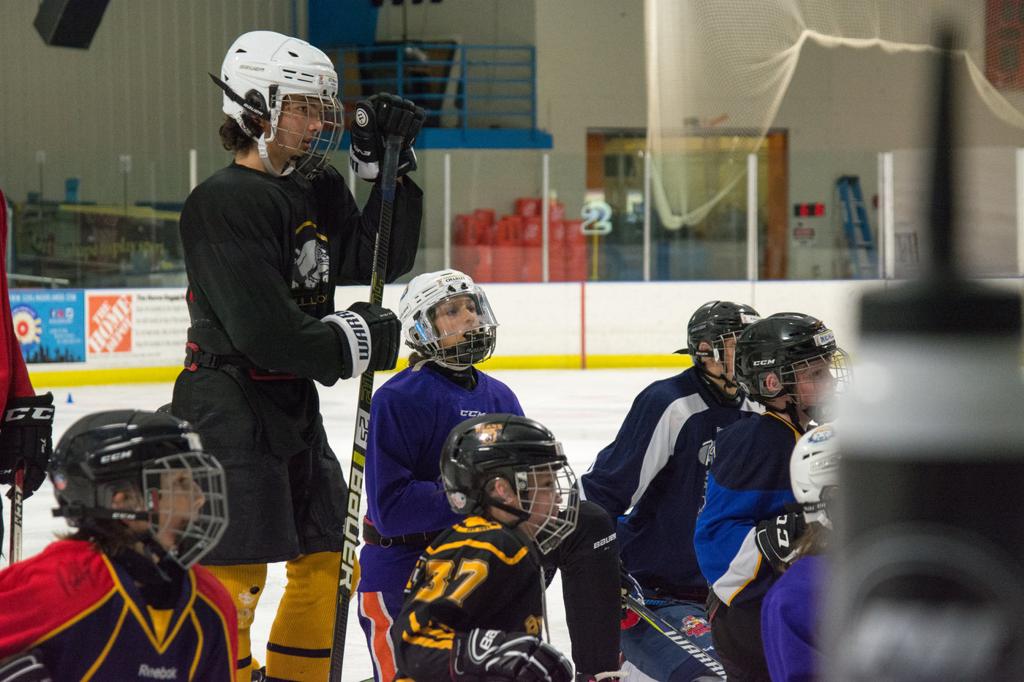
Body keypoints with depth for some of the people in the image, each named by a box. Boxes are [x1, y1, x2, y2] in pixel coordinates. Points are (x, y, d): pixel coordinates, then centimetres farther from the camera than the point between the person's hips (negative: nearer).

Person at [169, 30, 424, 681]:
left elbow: (384, 258, 9)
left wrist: (388, 164, 0)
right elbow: (264, 331, -24)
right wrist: (355, 341, -12)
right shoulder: (225, 201, -18)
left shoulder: (319, 189, 9)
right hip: (227, 404, -9)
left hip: (292, 401, 9)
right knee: (235, 574, -10)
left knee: (327, 551, 16)